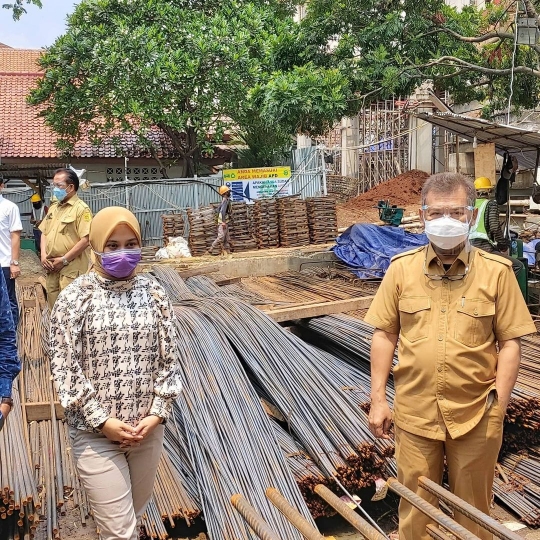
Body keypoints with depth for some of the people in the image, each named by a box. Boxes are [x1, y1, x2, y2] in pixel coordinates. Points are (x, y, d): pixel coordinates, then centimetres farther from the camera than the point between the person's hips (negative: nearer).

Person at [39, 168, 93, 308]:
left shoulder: (81, 209, -10)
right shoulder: (53, 207, 15)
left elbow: (85, 240, -18)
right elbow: (44, 233, 20)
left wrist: (64, 260, -14)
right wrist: (43, 255, 4)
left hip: (71, 268, -8)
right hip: (52, 267, 8)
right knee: (53, 305, 14)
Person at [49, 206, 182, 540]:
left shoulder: (154, 293, -1)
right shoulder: (74, 298, -10)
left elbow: (169, 359, 1)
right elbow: (65, 368, -10)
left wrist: (157, 413, -8)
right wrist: (101, 420, -15)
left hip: (148, 428, 4)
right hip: (95, 433, -3)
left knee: (136, 512, 21)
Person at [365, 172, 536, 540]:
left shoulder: (497, 271, -6)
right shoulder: (402, 268, -1)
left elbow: (510, 343, -3)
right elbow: (385, 335, 2)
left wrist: (499, 403, -9)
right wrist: (378, 399, 0)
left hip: (476, 414, -1)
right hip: (414, 412, 1)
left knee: (473, 508, 18)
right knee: (415, 508, 15)